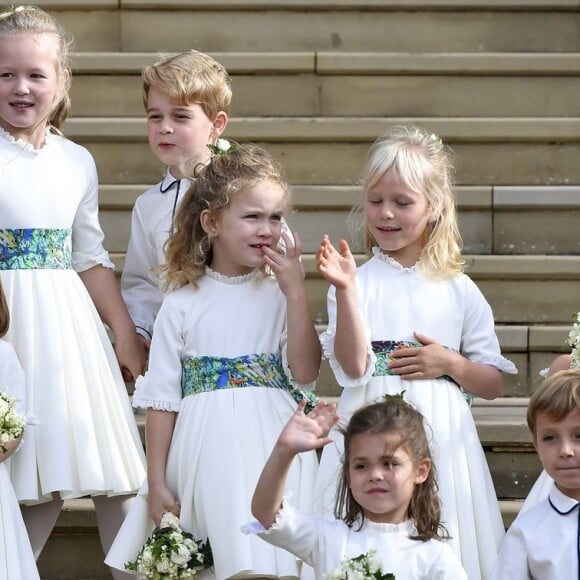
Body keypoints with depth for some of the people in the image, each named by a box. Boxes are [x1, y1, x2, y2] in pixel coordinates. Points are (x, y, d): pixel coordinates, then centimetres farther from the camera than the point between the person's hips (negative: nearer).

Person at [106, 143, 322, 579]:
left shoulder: (278, 294, 5)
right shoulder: (183, 304, 2)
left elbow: (304, 373, -5)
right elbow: (162, 398, 3)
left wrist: (296, 293, -8)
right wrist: (156, 483, 1)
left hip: (272, 450, 1)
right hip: (206, 454, -1)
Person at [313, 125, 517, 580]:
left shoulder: (459, 290, 6)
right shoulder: (360, 279, 0)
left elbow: (493, 384, 11)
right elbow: (353, 367, -13)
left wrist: (449, 363, -7)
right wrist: (345, 290, -20)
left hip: (441, 436, 1)